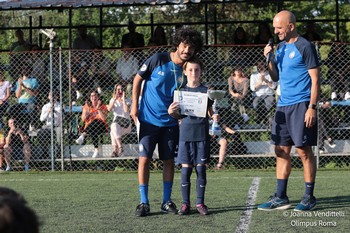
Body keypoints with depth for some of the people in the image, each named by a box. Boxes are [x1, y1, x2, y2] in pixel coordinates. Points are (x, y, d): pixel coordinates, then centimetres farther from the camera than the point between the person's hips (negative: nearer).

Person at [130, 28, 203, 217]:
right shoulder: (158, 59, -10)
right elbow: (138, 79, 1)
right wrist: (134, 105, -3)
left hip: (171, 122, 3)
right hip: (148, 118, -3)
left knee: (169, 161, 5)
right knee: (144, 159, -6)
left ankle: (167, 201, 15)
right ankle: (143, 202, 1)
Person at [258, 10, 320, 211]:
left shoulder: (305, 47, -9)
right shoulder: (281, 48, 14)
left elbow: (315, 79, -11)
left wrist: (312, 107, -17)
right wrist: (270, 59, 2)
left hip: (302, 105, -8)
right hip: (283, 105, 8)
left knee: (304, 150, -4)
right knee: (281, 151, 7)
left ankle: (309, 198, 4)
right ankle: (281, 198, 11)